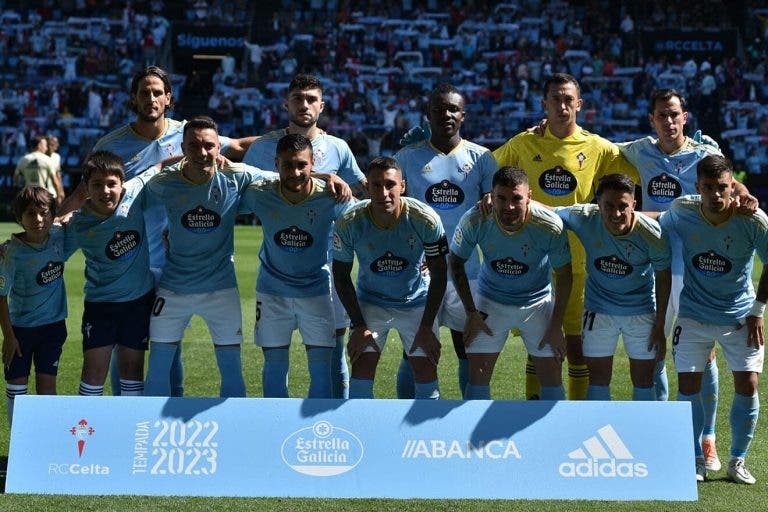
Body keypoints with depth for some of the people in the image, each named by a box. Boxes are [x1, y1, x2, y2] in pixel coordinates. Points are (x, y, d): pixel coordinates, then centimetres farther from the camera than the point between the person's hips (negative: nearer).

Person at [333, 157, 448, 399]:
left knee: (426, 371, -5)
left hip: (417, 302, 0)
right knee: (361, 370, -8)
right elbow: (341, 276, -7)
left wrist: (427, 326, -13)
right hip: (370, 302, 0)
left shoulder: (425, 219, -24)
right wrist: (359, 325, -11)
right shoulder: (349, 223, -23)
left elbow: (439, 274, -12)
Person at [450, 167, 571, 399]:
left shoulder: (550, 225, -28)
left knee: (552, 378, -1)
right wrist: (471, 314, -6)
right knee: (477, 376, -4)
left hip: (537, 302, 0)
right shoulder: (475, 221, -26)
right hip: (490, 300, 0)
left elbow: (563, 275, -11)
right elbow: (456, 262, -7)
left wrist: (556, 326, -9)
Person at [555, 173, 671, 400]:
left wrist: (660, 326, -5)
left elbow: (663, 278, -10)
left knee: (643, 379, 5)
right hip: (598, 309, 1)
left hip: (641, 312, -1)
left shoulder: (652, 234, -25)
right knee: (598, 379, 5)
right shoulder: (585, 218, -24)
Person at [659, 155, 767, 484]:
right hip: (693, 316, 1)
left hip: (740, 317, -1)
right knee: (688, 386, -3)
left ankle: (738, 460, 12)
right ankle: (696, 460, 12)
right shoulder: (681, 212, -15)